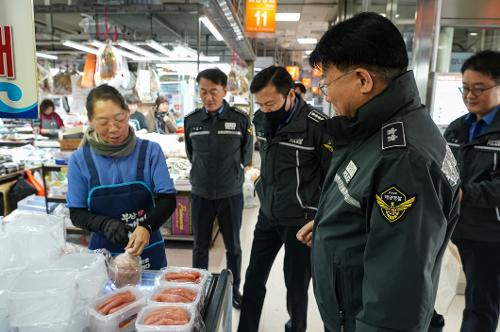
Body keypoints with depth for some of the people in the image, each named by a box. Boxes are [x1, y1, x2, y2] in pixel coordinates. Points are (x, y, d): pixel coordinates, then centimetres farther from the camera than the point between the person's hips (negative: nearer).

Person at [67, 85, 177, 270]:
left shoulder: (150, 151, -9)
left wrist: (147, 226, -30)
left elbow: (168, 200, -11)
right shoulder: (79, 160, -6)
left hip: (148, 253, 0)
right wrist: (105, 224, -23)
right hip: (103, 255, 0)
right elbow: (76, 214, -3)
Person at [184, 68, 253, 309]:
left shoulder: (240, 119, -8)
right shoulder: (191, 120, -2)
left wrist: (230, 172, 9)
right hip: (201, 194, 2)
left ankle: (234, 288, 32)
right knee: (200, 246, 13)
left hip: (231, 194, -1)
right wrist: (203, 173, 9)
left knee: (233, 246, 13)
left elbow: (246, 156, 4)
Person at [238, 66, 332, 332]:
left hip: (301, 220, -5)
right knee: (254, 278, 14)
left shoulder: (317, 126, -20)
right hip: (267, 214, 6)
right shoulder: (260, 120, -1)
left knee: (296, 284, 11)